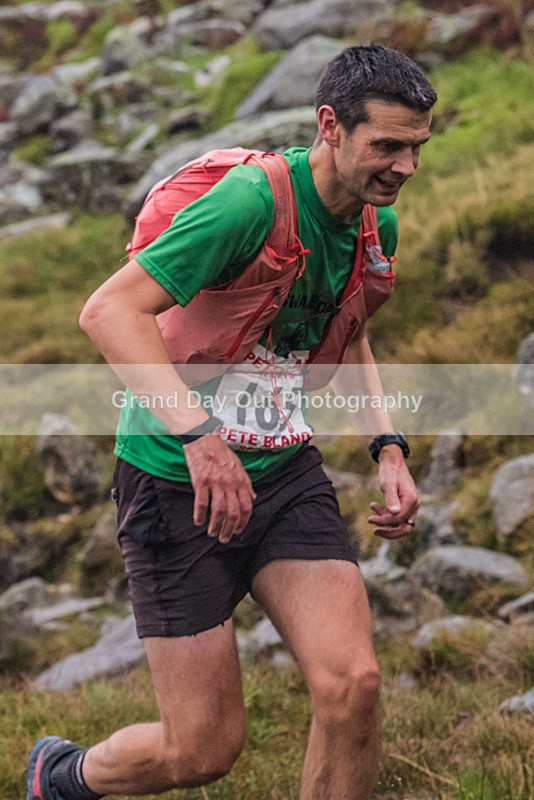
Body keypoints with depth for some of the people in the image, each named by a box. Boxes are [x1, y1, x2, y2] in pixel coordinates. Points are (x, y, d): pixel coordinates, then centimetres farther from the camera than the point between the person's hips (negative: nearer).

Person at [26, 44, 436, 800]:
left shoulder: (377, 223, 3)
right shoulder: (253, 199, -23)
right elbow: (109, 311, -30)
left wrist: (388, 447, 9)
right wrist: (198, 432, -41)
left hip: (285, 470, 6)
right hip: (177, 481, -6)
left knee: (352, 684, -13)